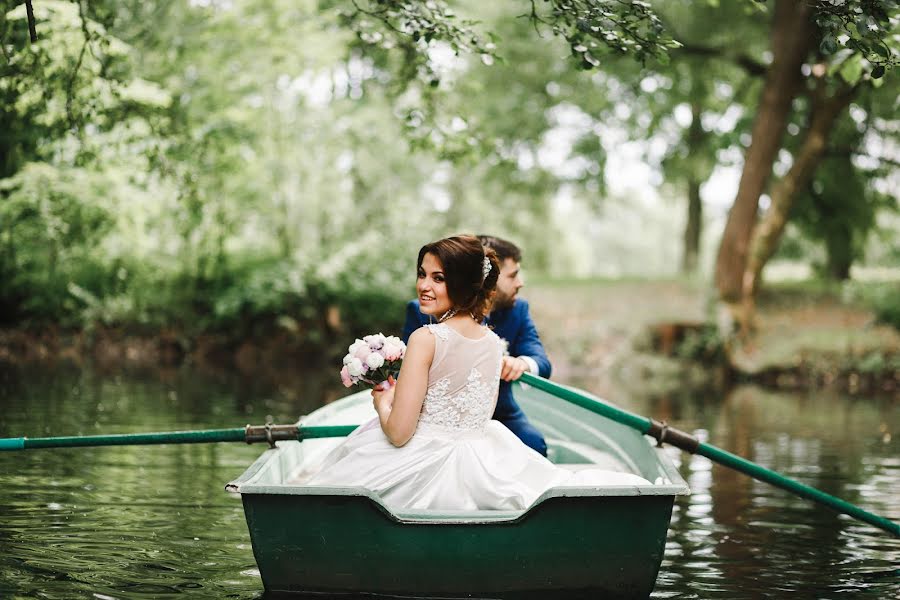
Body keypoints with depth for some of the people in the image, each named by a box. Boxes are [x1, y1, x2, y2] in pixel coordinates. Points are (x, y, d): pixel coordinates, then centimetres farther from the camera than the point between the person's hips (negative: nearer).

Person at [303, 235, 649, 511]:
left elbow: (398, 433, -17)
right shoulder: (494, 343, 5)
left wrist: (382, 403, 6)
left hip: (424, 471, -6)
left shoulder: (426, 339, -16)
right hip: (481, 463, 6)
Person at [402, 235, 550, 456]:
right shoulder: (422, 312, -6)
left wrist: (523, 363, -35)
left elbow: (542, 363, -10)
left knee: (532, 443, -27)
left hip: (499, 415, 2)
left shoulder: (517, 311, 2)